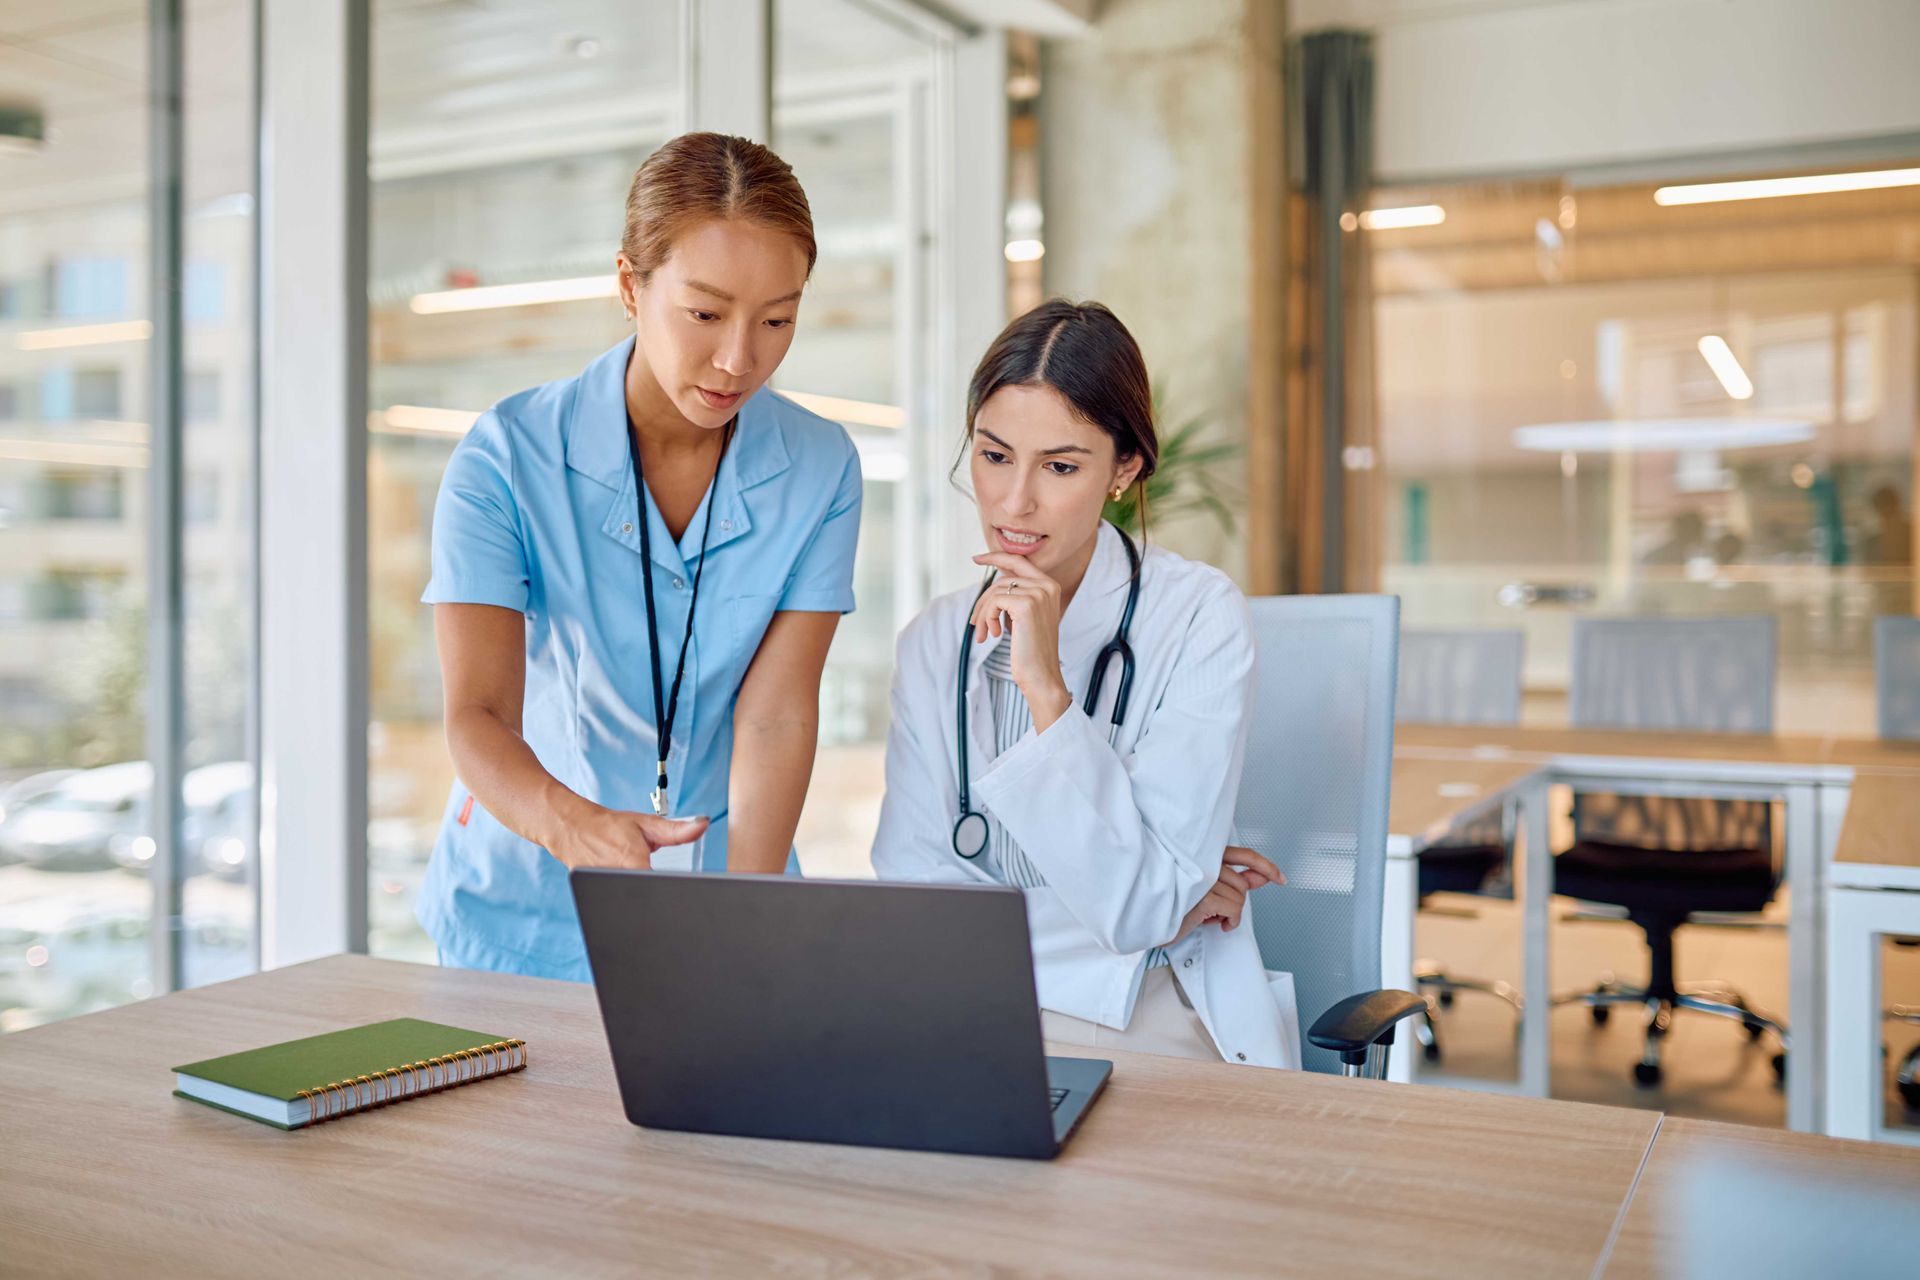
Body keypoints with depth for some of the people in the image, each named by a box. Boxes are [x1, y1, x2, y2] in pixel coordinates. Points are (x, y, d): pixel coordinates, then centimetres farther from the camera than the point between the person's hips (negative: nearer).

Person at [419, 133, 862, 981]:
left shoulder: (819, 469, -4)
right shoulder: (507, 458, -9)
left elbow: (775, 714, -11)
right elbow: (478, 716, -17)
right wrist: (570, 823, -38)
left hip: (722, 886, 1)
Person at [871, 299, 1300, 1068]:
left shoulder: (1198, 616, -8)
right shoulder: (934, 643, 4)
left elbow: (1136, 904, -14)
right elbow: (912, 899, -4)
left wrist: (1047, 688, -20)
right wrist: (1156, 905, -8)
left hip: (1147, 1028, -2)